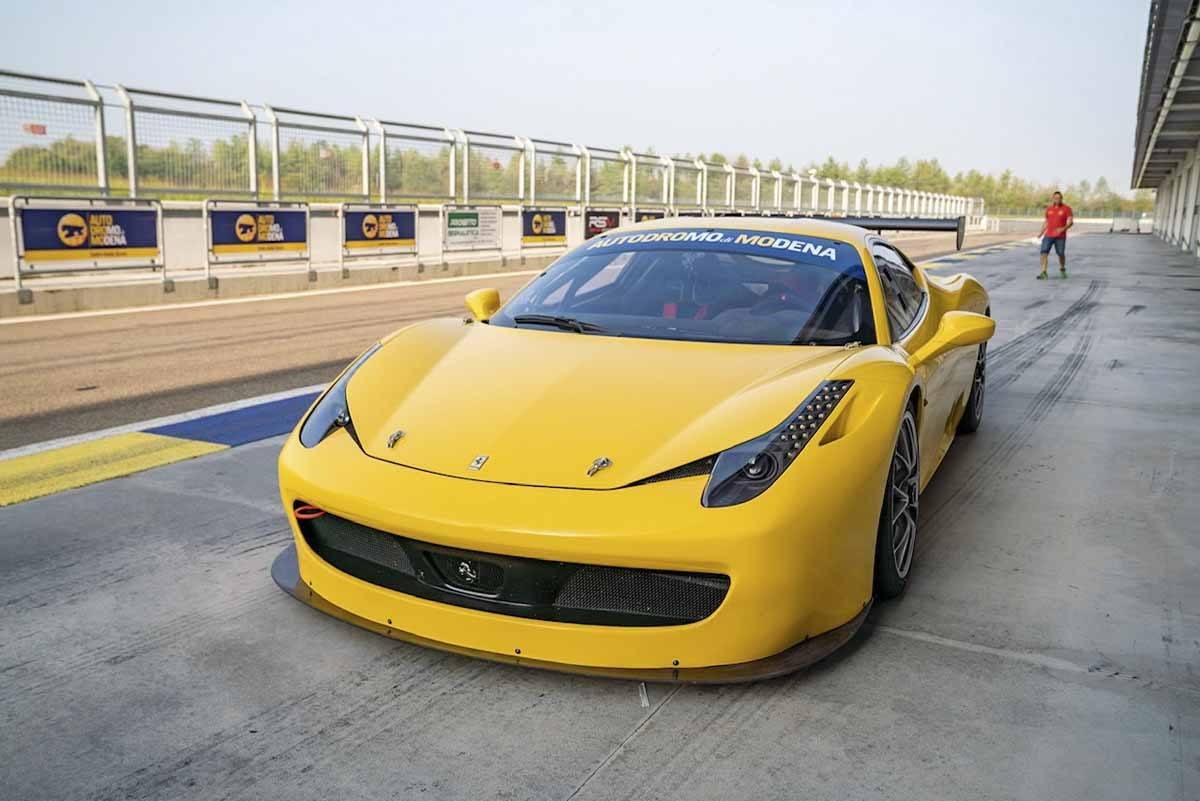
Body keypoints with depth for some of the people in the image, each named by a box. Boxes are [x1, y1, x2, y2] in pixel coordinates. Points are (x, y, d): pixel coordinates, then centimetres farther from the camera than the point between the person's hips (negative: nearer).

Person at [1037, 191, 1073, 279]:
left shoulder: (1066, 208, -3)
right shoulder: (1049, 208, 9)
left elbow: (1071, 222, -10)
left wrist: (1063, 228, -27)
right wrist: (1041, 232, 11)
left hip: (1060, 236, -2)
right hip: (1048, 235, 2)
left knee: (1061, 253, 6)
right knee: (1044, 252, -12)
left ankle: (1062, 269, 31)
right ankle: (1043, 272, -14)